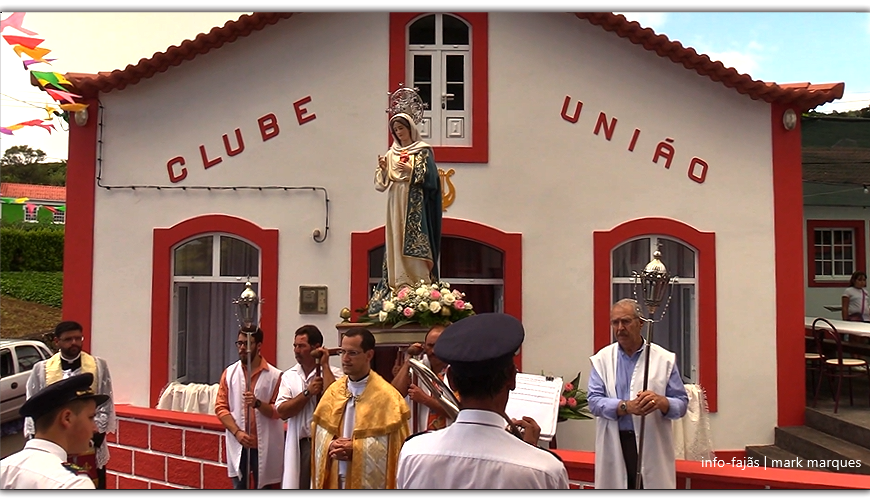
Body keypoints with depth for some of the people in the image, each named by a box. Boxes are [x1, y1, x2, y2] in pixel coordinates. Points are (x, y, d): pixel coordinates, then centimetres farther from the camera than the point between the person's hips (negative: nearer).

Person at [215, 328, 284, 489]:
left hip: (263, 446, -2)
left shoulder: (274, 375, -6)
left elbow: (278, 411, -7)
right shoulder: (229, 373, 3)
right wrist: (237, 432, -12)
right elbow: (221, 407, 1)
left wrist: (258, 403, -25)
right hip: (238, 445, 2)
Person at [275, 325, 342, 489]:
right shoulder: (289, 376, 8)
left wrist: (324, 365, -14)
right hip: (299, 444, 4)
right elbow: (282, 411, -1)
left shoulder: (333, 373, -3)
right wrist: (308, 392, -10)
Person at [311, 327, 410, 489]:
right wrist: (331, 446, -12)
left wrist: (356, 449, -18)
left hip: (370, 482, -5)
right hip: (336, 479, 5)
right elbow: (320, 432, 8)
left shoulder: (386, 396, -10)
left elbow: (391, 445, -12)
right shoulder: (333, 390, 7)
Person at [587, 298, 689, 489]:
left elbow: (681, 403, 2)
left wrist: (661, 402, -21)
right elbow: (594, 400, -5)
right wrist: (625, 406, -22)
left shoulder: (664, 359, 2)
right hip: (615, 447, 1)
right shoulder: (602, 359, 4)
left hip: (653, 446, -1)